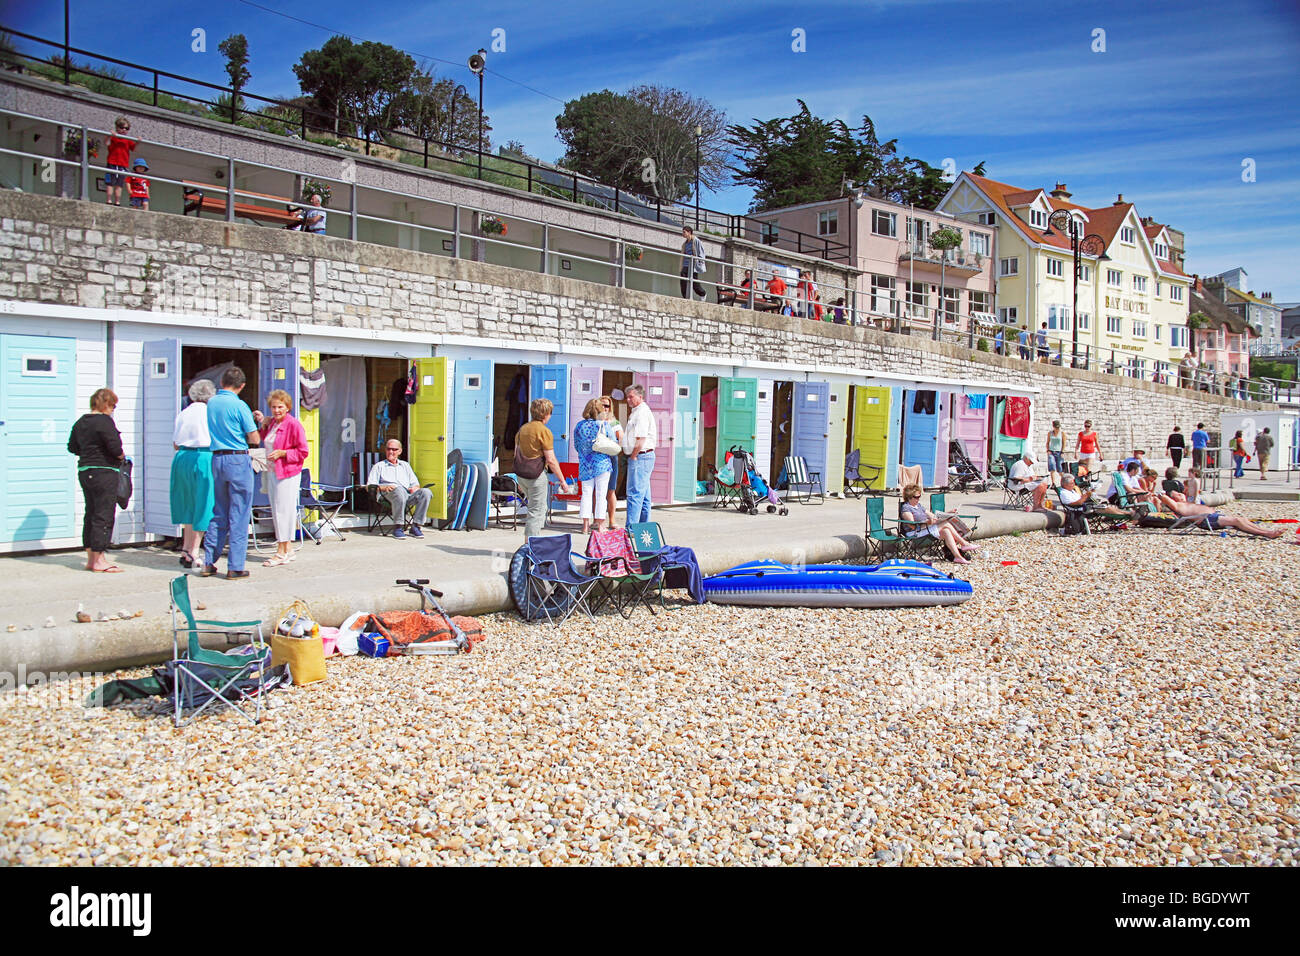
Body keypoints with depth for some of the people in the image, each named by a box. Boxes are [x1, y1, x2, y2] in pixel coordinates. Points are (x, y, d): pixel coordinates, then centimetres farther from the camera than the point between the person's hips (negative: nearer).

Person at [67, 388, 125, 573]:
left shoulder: (80, 422, 12)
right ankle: (99, 561, -2)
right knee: (104, 516, -4)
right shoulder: (104, 422, -14)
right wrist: (122, 456, -1)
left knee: (91, 514, 15)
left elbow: (72, 447, 20)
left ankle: (91, 558, 21)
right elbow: (115, 447, -21)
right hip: (104, 473, -9)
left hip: (84, 472, 9)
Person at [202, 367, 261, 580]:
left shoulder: (210, 403, 7)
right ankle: (235, 568, 1)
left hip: (216, 459, 6)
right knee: (239, 515, 0)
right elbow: (255, 439, -8)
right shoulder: (239, 405, -10)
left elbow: (208, 432, 17)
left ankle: (209, 562, 16)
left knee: (218, 513, 16)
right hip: (238, 459, -6)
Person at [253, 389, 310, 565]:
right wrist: (262, 423, 14)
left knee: (283, 510, -6)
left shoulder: (294, 425, -11)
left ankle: (282, 553, -1)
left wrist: (282, 453, -20)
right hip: (271, 472, 8)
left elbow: (302, 452, -10)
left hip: (287, 473, -8)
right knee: (277, 511, 11)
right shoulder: (271, 422, 11)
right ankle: (288, 550, 20)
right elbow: (266, 441, 26)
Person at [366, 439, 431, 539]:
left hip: (408, 495, 3)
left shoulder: (405, 465, 36)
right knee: (399, 490, -41)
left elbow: (415, 483, 28)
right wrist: (383, 487, -9)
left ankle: (416, 526, -29)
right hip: (389, 494, -3)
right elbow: (370, 486, 12)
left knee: (426, 492, -28)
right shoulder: (378, 466, 26)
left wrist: (415, 488, 2)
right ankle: (398, 527, -35)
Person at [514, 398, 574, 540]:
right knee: (536, 511, -1)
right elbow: (551, 460, -14)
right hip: (536, 475, -8)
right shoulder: (544, 431, -12)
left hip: (521, 474, 8)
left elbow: (516, 453, 18)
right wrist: (562, 481, -7)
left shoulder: (522, 429, 12)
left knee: (541, 507, 21)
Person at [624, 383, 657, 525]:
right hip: (644, 456, 11)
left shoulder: (642, 412, -13)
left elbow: (641, 439, -19)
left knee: (635, 493, -11)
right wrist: (632, 457, 16)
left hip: (640, 457, -11)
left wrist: (633, 457, -13)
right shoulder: (637, 412, 20)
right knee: (644, 495, 13)